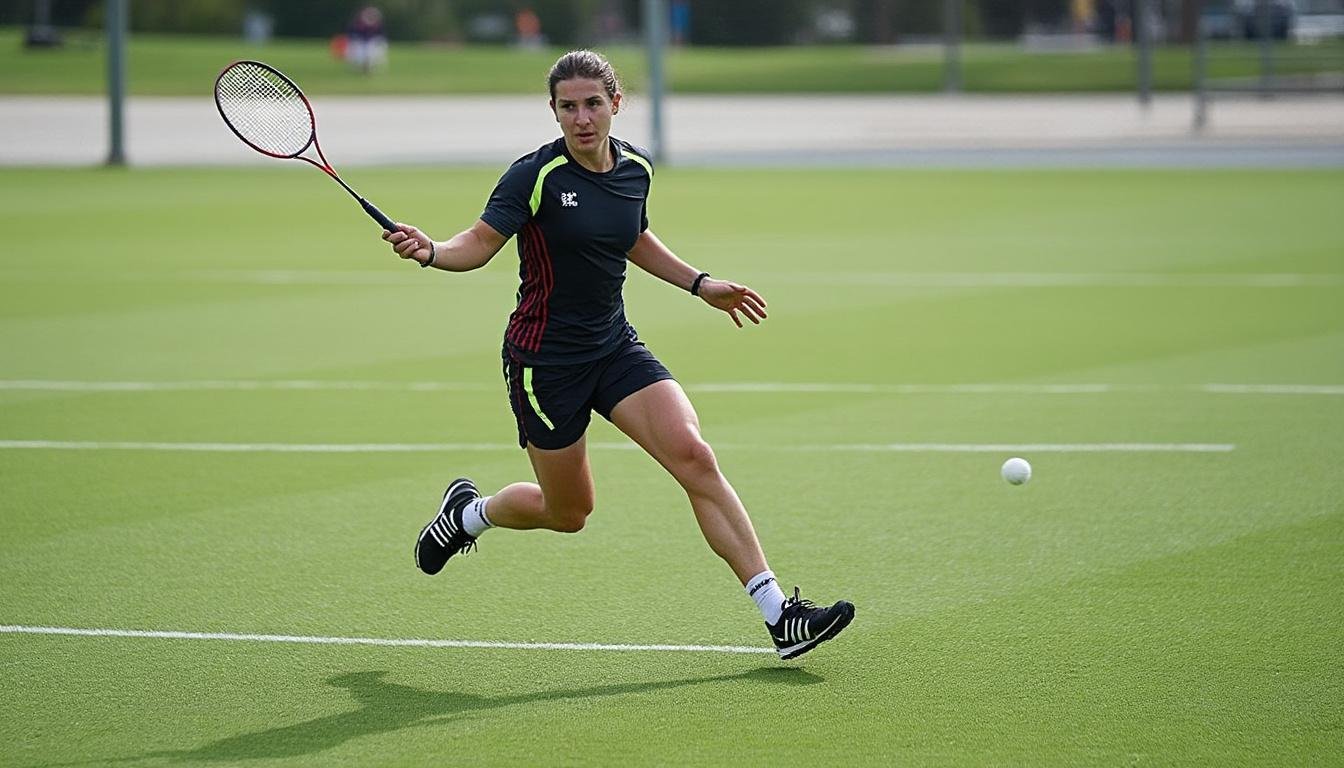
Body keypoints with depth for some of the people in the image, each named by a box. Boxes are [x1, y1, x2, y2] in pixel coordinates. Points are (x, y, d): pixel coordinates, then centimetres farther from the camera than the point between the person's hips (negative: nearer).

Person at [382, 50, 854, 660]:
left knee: (694, 457, -14)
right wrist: (430, 251, -35)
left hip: (616, 347, 5)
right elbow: (479, 243, -15)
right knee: (568, 513, 7)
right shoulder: (536, 176, -16)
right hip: (545, 358, -5)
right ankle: (469, 511, 40)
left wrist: (700, 284, 18)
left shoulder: (635, 168, 2)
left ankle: (778, 614, -15)